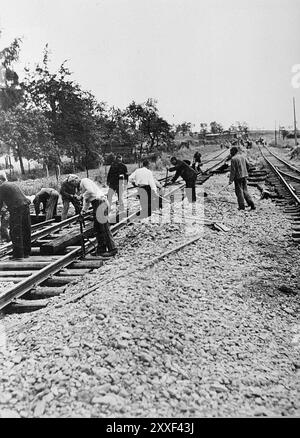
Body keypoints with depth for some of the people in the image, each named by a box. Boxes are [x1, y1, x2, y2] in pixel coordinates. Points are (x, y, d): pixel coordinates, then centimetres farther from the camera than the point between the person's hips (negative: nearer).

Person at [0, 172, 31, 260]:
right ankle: (26, 252, 23)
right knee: (26, 231, 13)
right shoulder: (13, 184, 22)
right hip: (25, 206, 8)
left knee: (15, 233, -1)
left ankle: (18, 255, 0)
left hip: (16, 209, -8)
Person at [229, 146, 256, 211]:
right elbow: (248, 165, 14)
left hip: (238, 177, -7)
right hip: (244, 176, 7)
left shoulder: (233, 158, -13)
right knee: (245, 191, 14)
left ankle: (242, 206, 7)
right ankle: (251, 204, 8)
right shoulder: (242, 156, 8)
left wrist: (231, 179, -12)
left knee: (239, 191, 3)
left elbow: (233, 170, -16)